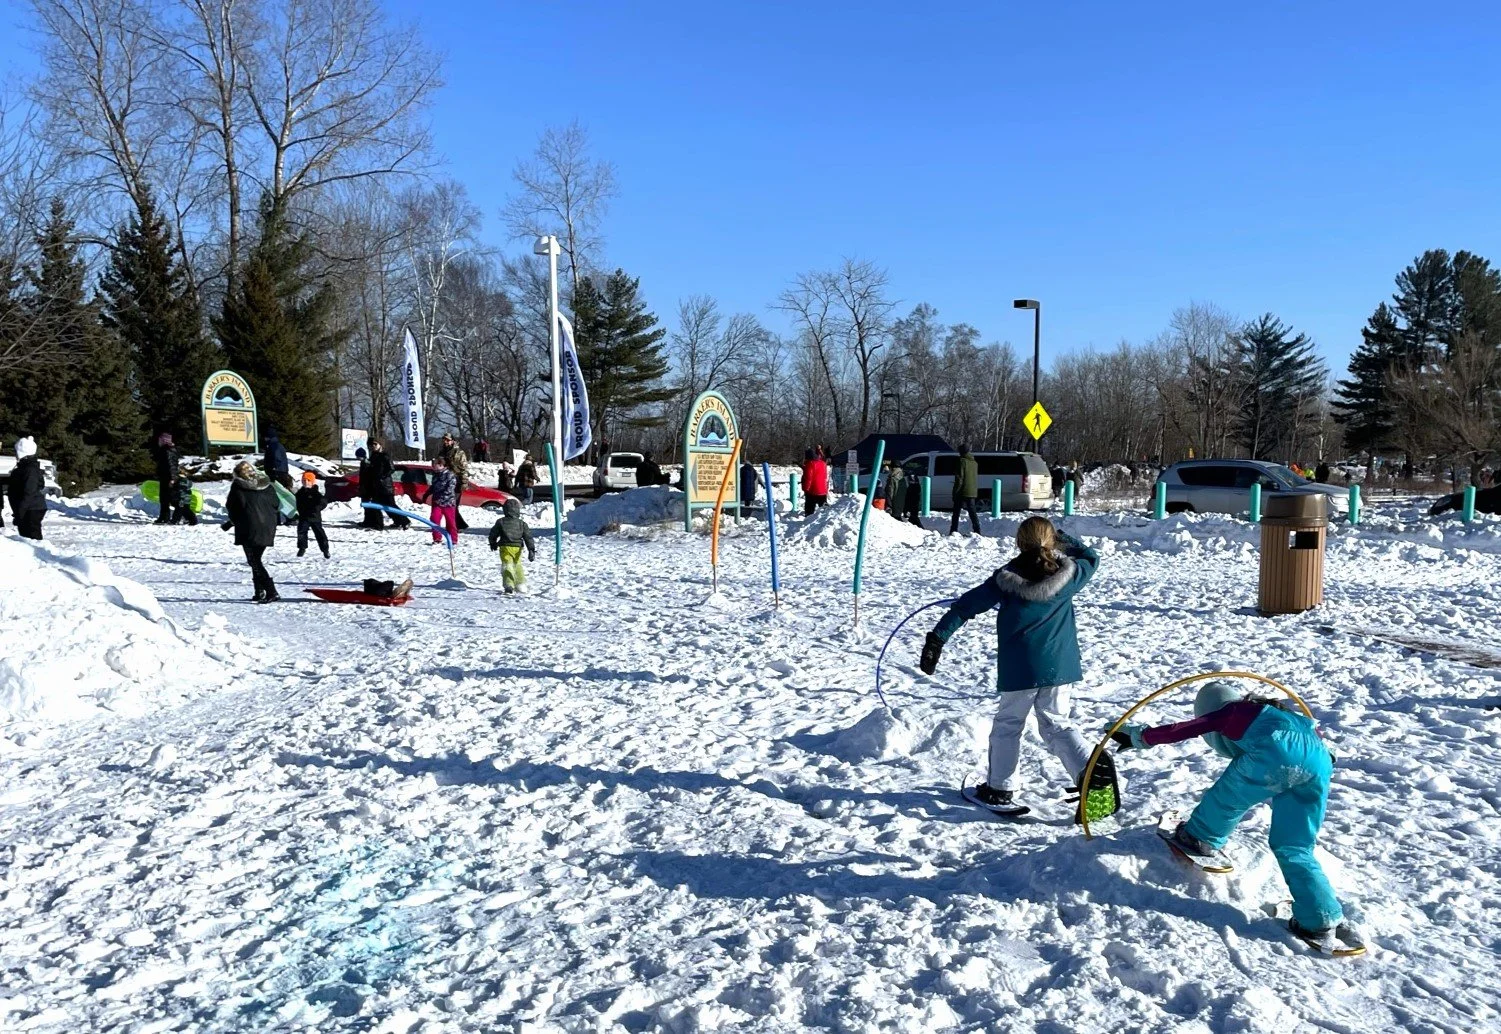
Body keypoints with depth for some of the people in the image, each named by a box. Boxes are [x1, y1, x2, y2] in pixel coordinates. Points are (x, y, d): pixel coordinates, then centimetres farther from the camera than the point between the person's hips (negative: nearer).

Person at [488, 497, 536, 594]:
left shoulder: (500, 522, -1)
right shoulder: (522, 524, 1)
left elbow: (493, 533, 10)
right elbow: (528, 537, 0)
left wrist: (493, 543, 29)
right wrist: (532, 550, 2)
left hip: (505, 547, -2)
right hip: (517, 547, 2)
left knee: (507, 566, -4)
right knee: (517, 565, 20)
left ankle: (509, 585, -20)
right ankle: (521, 585, 23)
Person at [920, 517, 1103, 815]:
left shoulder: (1005, 579, -7)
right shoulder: (1067, 575, -2)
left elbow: (966, 606, -6)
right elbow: (1091, 558, 20)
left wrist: (937, 638, -1)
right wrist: (1064, 540, 25)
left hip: (1019, 670, -2)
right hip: (1059, 666, 2)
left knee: (1007, 726, 13)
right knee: (1056, 725, 14)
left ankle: (1000, 788, 19)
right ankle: (1089, 766, -7)